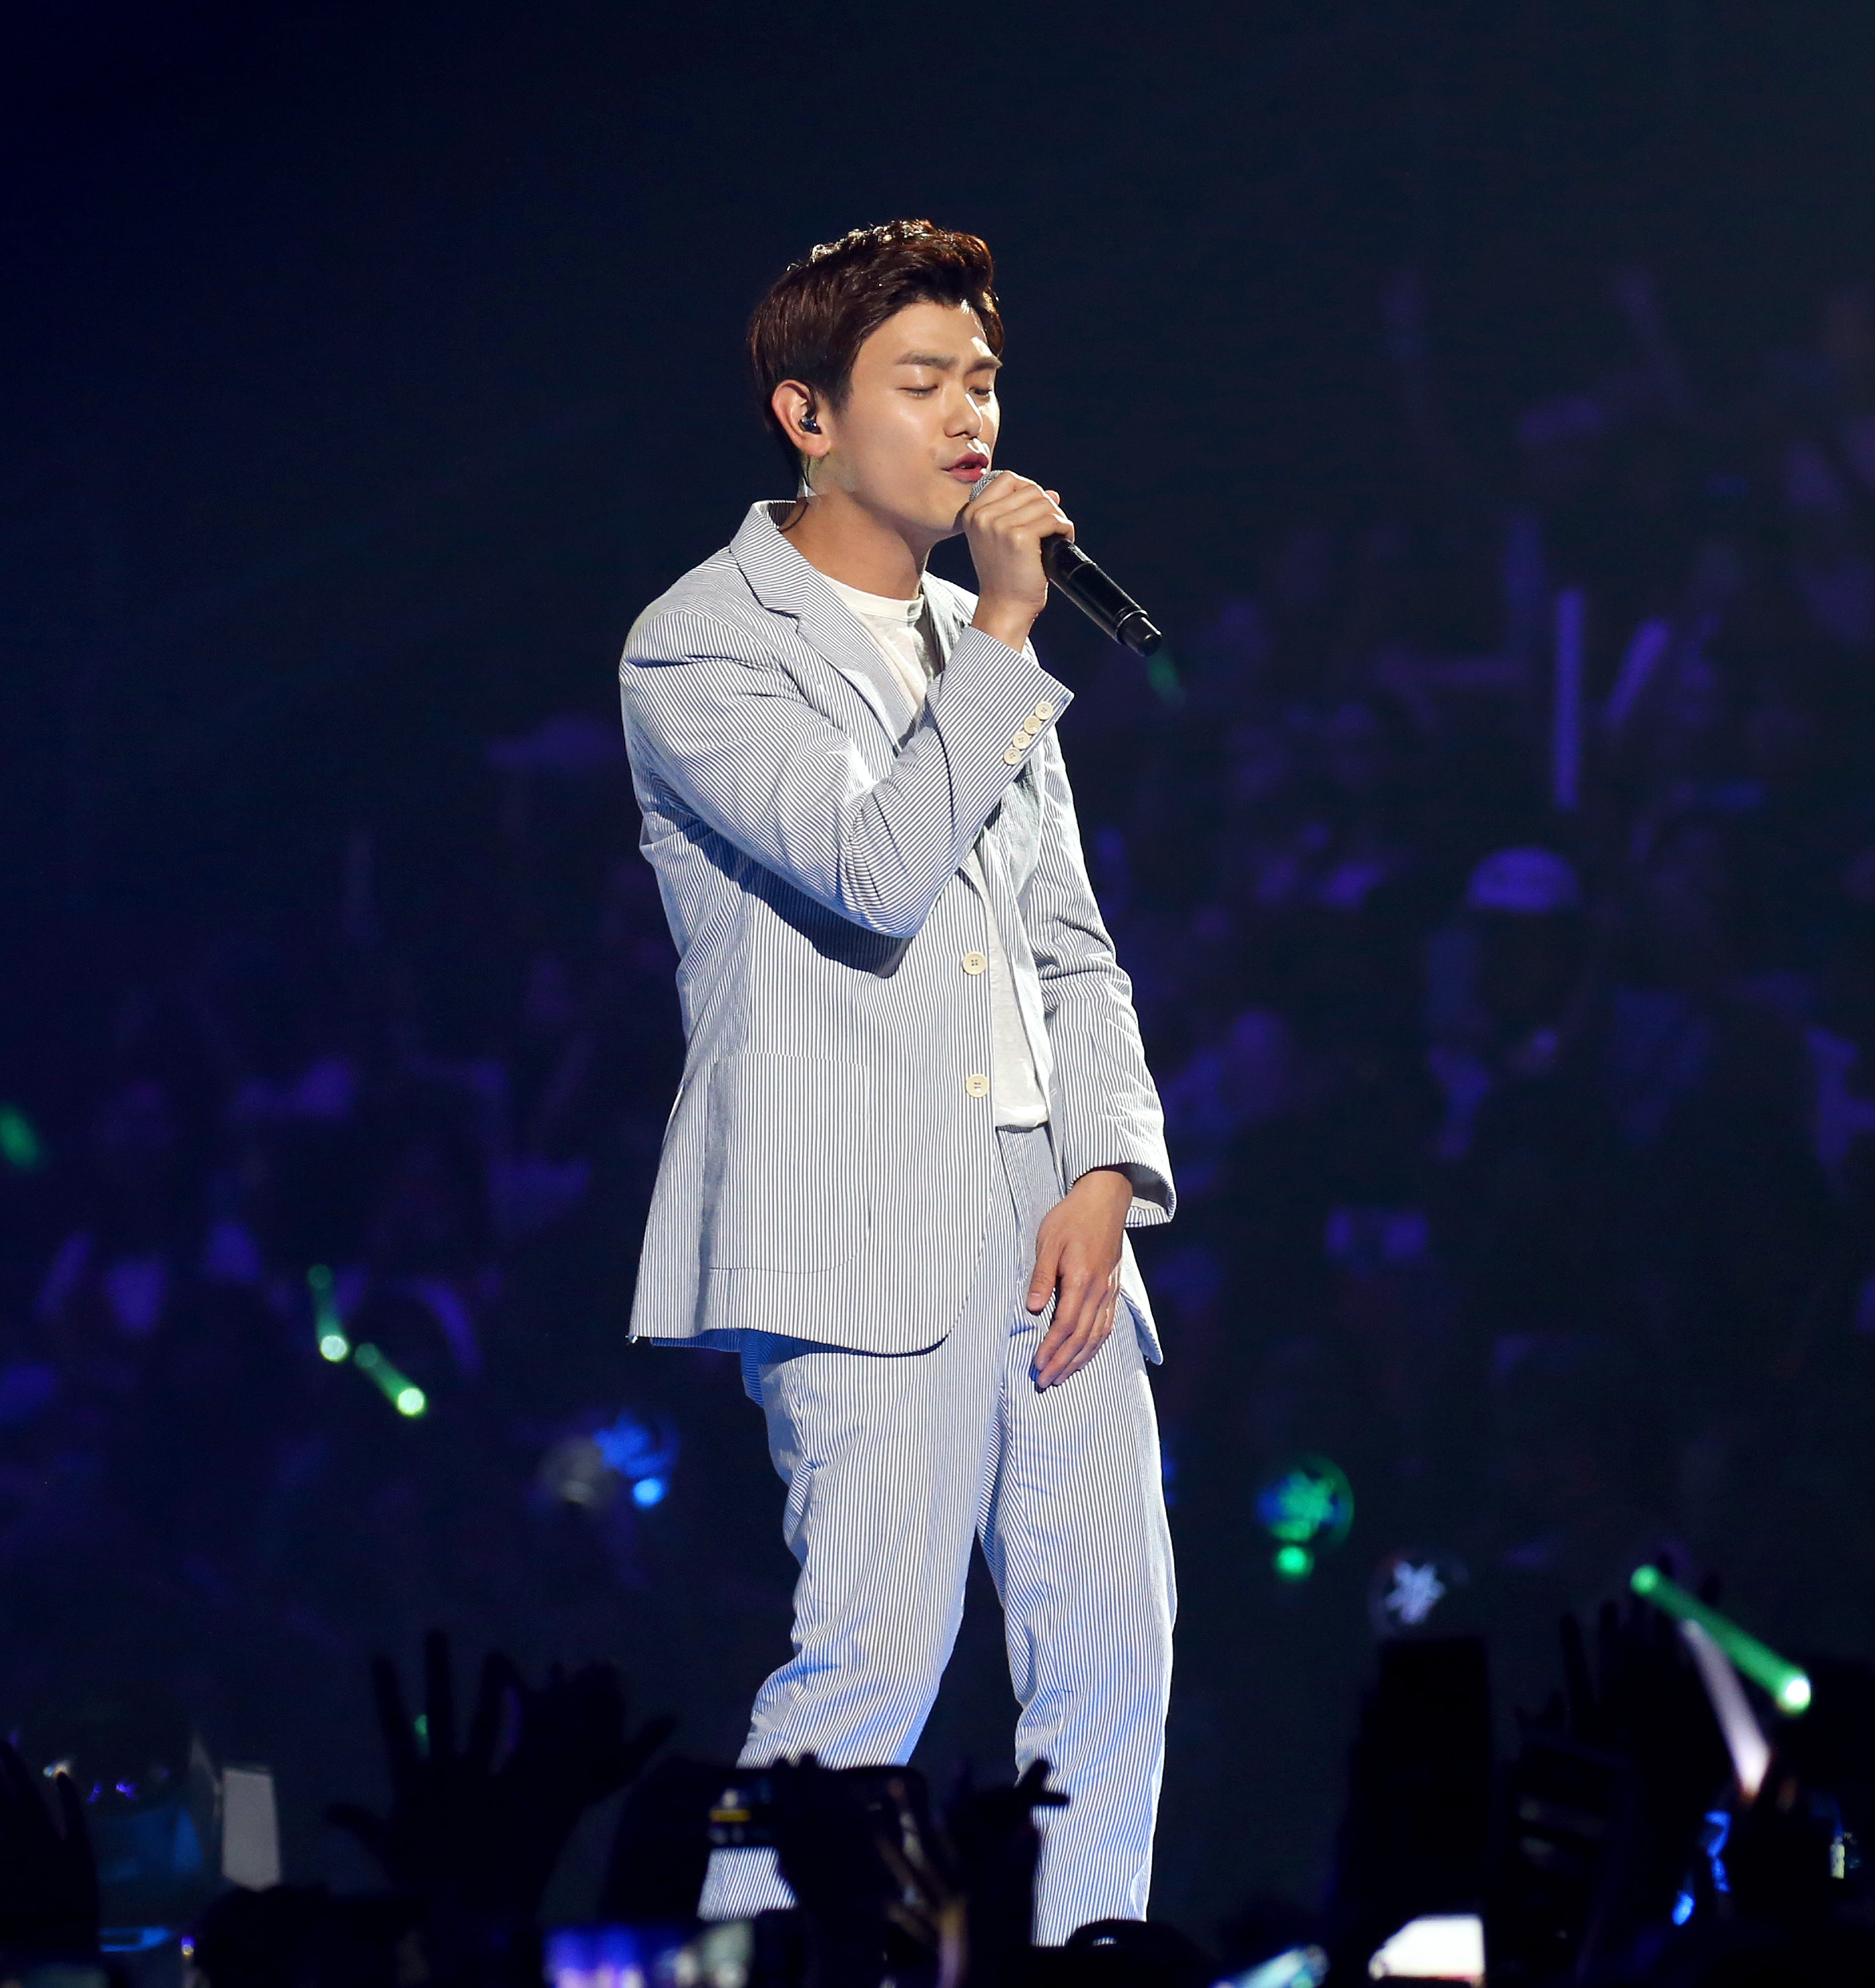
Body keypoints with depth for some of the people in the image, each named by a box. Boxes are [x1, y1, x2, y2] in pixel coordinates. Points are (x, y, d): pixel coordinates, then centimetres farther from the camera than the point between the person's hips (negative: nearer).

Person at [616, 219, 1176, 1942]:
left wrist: (1106, 1171, 4)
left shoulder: (977, 646, 22)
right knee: (873, 1660, -15)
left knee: (1115, 1666, 2)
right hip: (867, 1238, -7)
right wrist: (1002, 637, -13)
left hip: (1051, 1232, 7)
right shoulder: (702, 650, -2)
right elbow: (878, 872, -16)